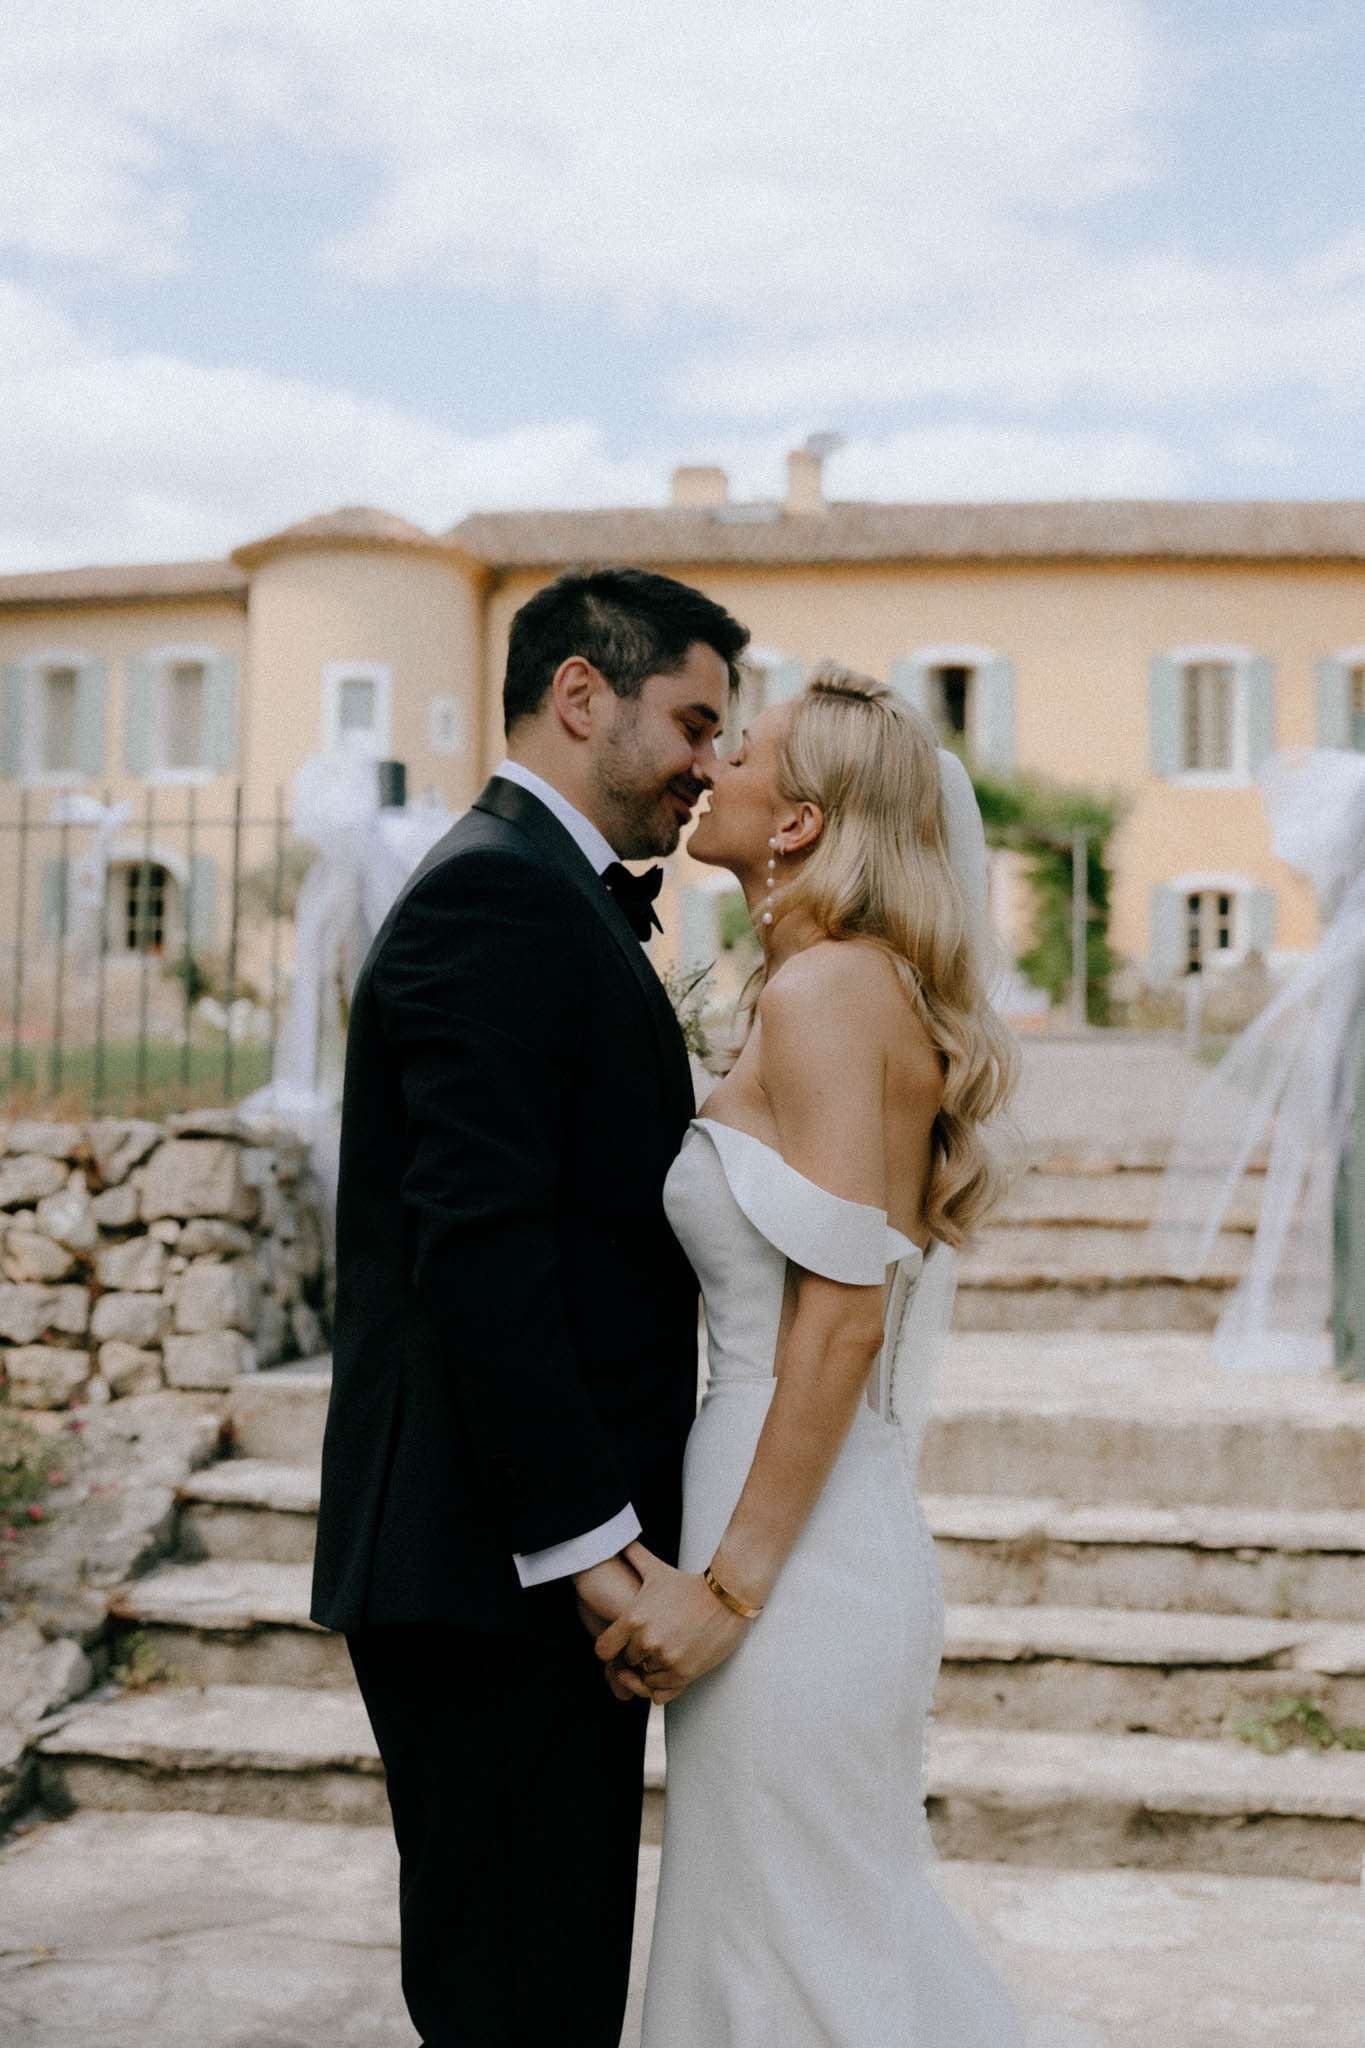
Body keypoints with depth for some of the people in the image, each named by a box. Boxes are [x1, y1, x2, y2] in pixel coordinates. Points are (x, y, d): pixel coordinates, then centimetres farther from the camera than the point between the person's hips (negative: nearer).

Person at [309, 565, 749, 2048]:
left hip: (543, 1560, 10)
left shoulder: (543, 896, 19)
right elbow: (478, 1244, -22)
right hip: (504, 1580, -10)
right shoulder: (497, 894, -14)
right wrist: (588, 1544, -21)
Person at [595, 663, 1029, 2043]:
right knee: (863, 1923, 19)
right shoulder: (869, 992, 12)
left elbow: (842, 1315, -20)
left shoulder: (823, 992, -15)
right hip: (859, 1543, 9)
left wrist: (728, 1584, -18)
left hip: (801, 1560, -9)